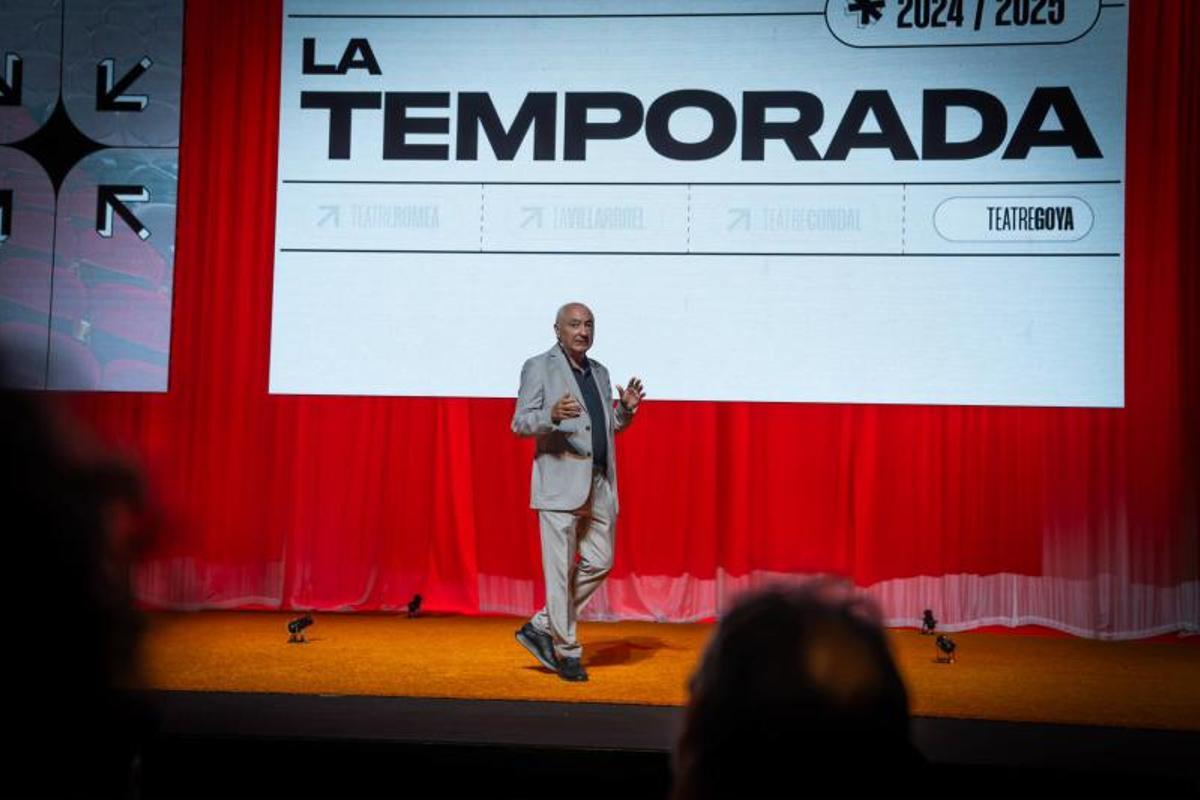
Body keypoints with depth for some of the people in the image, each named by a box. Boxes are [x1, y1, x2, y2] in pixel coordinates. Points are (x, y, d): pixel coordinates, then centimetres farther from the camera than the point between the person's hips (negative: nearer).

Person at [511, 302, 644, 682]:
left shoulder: (599, 371, 18)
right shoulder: (539, 367, -1)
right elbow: (519, 424, -7)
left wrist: (625, 409, 2)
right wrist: (552, 415, -27)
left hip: (600, 484, 7)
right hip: (560, 483, -7)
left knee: (600, 562, 6)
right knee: (561, 568, -3)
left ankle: (541, 627, 18)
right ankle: (567, 651, 8)